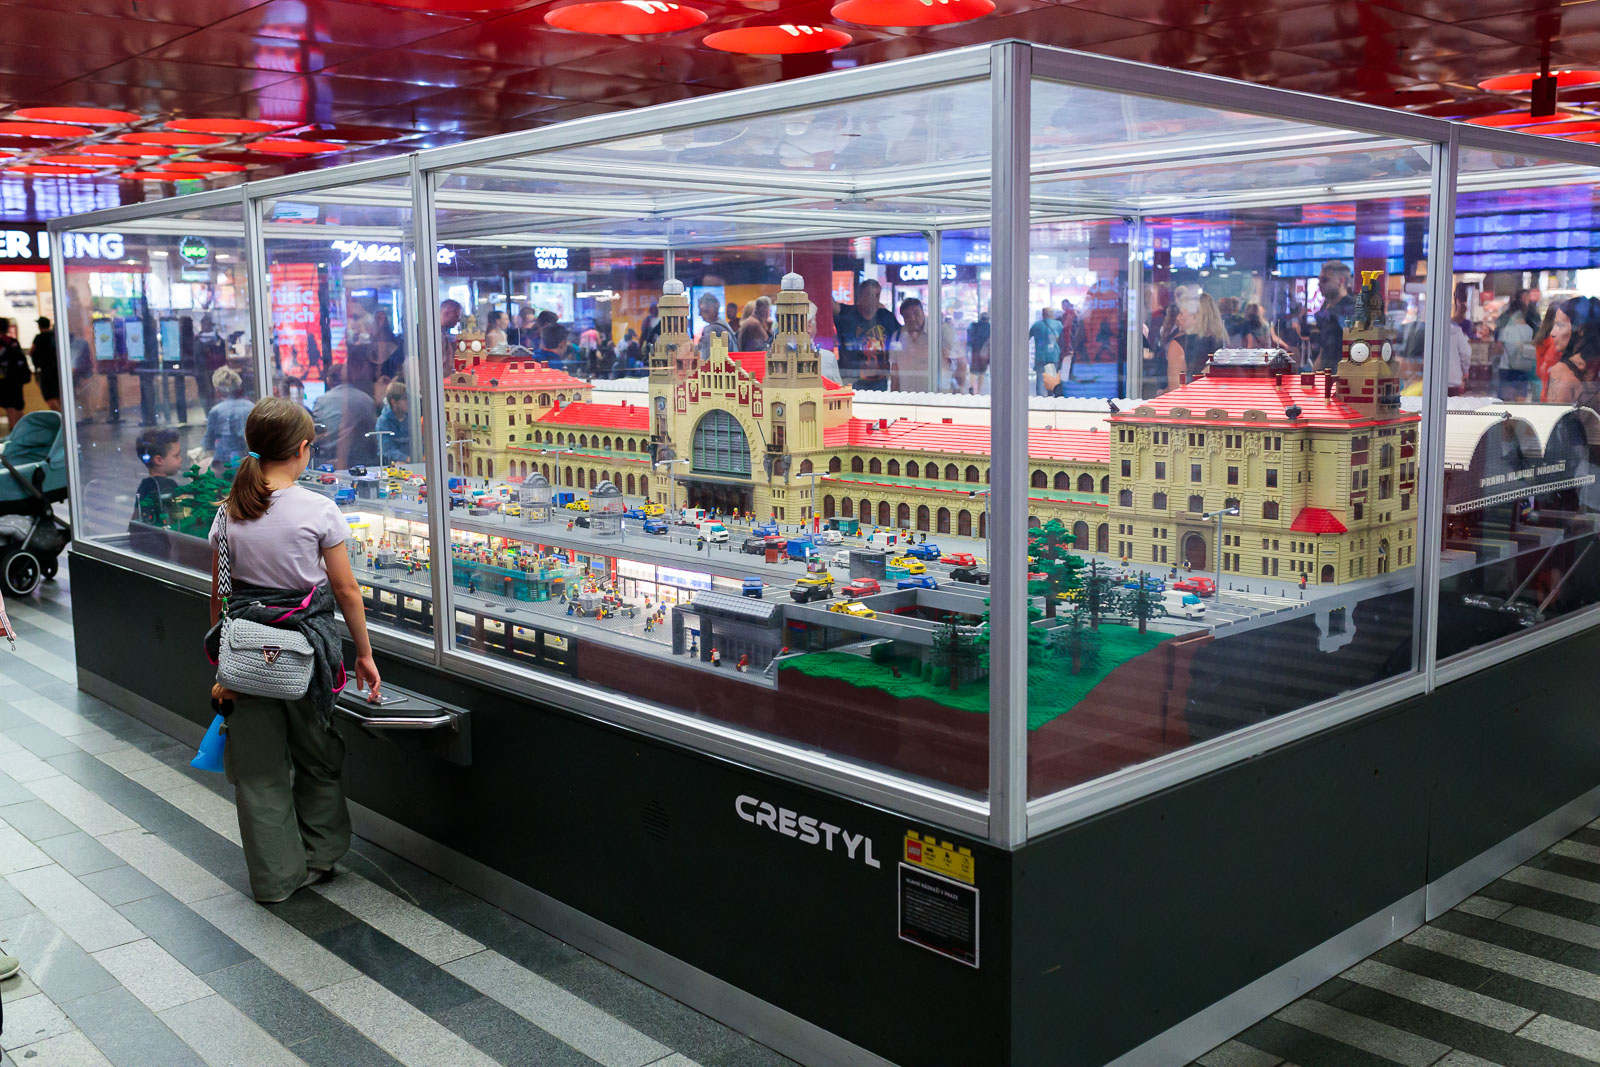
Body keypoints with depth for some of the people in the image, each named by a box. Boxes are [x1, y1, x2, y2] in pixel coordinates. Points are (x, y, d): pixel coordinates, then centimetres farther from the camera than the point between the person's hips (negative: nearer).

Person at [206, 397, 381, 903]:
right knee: (318, 757, 18)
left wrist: (222, 663, 16)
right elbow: (345, 589, -7)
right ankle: (318, 858, 29)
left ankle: (276, 876, 20)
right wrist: (364, 653, 3)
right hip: (307, 644, -3)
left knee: (257, 766, 12)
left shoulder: (228, 514, 0)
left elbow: (219, 594, 6)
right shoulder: (318, 510, -11)